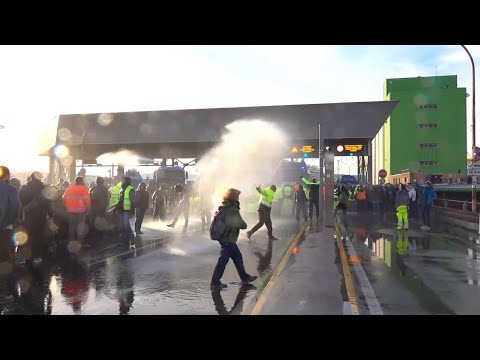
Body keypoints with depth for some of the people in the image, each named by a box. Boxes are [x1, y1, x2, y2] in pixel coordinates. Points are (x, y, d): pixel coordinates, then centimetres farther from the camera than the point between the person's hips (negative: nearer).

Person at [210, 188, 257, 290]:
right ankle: (215, 283, 5)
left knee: (237, 257, 18)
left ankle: (245, 277, 29)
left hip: (224, 237, 9)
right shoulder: (232, 209, -19)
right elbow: (242, 224, -20)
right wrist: (244, 225, 1)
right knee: (223, 260, -2)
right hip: (228, 239, -9)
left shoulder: (224, 207, 9)